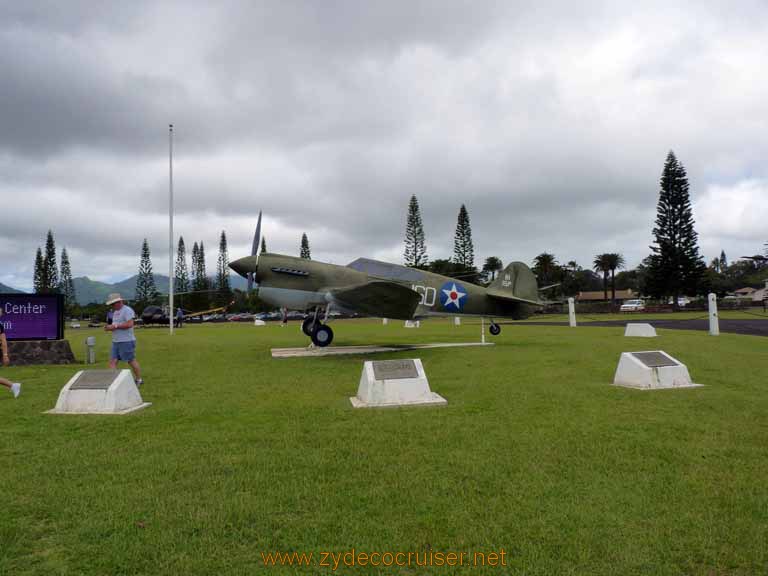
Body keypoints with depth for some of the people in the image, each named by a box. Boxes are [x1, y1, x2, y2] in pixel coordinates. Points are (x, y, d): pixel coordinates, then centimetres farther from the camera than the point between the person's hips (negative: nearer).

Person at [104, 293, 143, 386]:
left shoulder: (127, 310, -12)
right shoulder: (115, 311, 17)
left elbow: (129, 324, -23)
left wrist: (114, 326, -20)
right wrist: (109, 327, 4)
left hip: (126, 341, -9)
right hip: (115, 341, 9)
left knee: (131, 361, 2)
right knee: (112, 361, 0)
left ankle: (139, 380, 16)